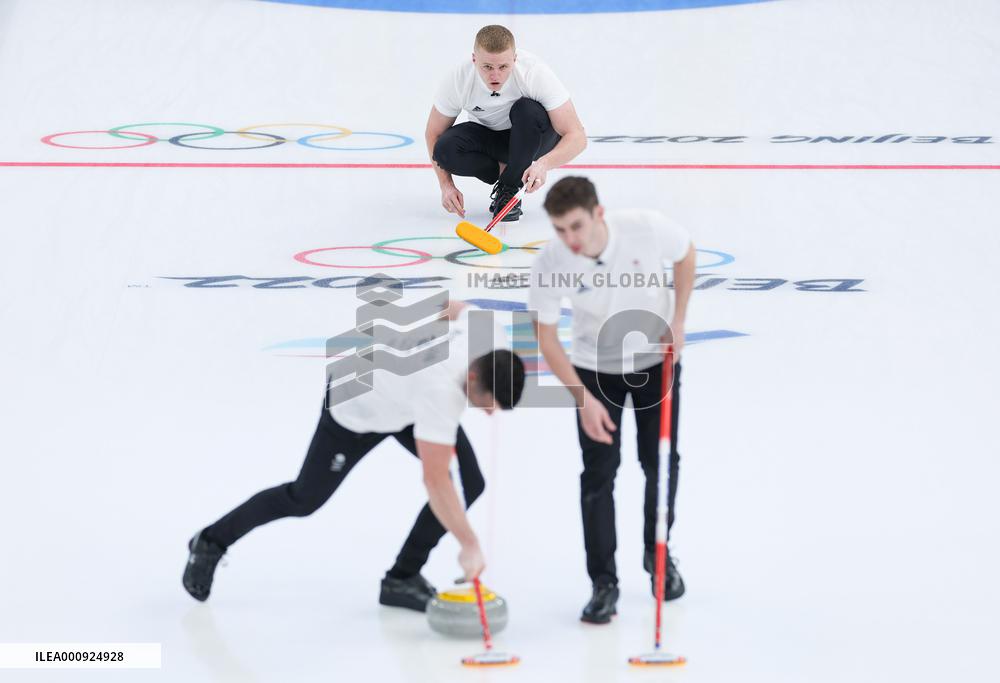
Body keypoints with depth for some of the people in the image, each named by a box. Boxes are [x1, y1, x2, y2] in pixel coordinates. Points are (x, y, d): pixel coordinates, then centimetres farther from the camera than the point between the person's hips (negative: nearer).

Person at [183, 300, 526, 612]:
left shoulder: (492, 332, -27)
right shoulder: (440, 388, -46)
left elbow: (452, 307, -3)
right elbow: (435, 481, -44)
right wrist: (469, 545, -42)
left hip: (405, 395, 7)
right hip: (358, 404, -7)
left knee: (470, 483, -10)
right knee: (305, 499, 7)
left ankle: (402, 578, 3)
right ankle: (211, 543, 30)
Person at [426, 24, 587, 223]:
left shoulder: (536, 72, -32)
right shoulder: (457, 80, -26)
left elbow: (577, 136, -33)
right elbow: (433, 134, -9)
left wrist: (543, 163, -52)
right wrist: (446, 185, -21)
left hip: (534, 137, -2)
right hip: (487, 136, 2)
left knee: (528, 109, -35)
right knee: (445, 149, -28)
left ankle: (510, 190, -18)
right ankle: (505, 171, -2)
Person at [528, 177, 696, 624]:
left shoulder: (647, 228, -28)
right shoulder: (550, 263, -27)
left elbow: (685, 255, -4)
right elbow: (546, 338, -16)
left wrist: (677, 322, -8)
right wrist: (584, 399, -22)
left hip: (656, 359, 1)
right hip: (595, 368, -1)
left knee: (661, 462, 8)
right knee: (598, 474, -5)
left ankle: (658, 554, 32)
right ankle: (603, 583, 5)